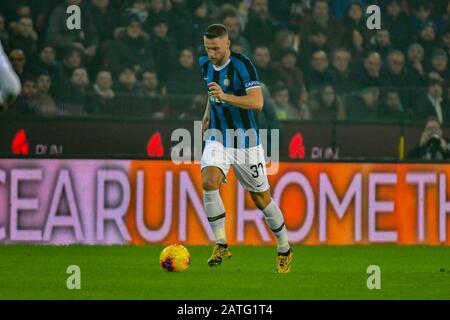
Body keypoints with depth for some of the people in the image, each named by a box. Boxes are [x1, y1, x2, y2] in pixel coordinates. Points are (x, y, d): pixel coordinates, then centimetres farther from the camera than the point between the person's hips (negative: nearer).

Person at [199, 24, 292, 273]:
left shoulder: (242, 64, -19)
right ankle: (221, 246, -14)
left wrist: (225, 97, -40)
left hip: (245, 138, -4)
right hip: (217, 136, 4)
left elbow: (258, 102, -29)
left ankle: (284, 251, 25)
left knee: (261, 198, 5)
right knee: (209, 182, -23)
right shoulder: (205, 64, 2)